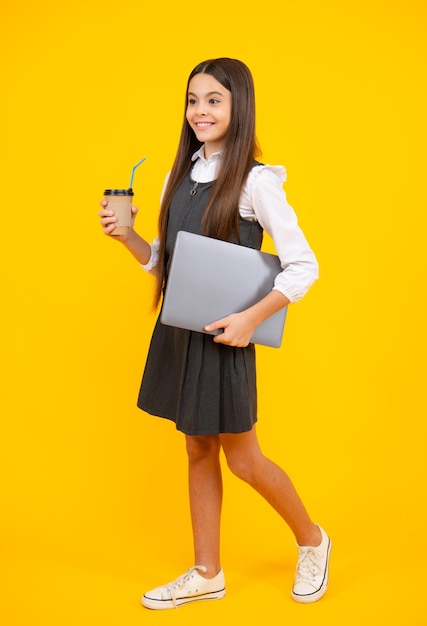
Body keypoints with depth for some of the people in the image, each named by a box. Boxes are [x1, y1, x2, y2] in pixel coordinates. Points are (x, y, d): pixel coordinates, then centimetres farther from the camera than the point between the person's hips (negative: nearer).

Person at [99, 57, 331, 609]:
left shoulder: (255, 181, -12)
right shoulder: (179, 178, 7)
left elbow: (304, 267, -13)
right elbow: (163, 262, 13)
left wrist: (251, 318, -22)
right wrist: (126, 234, -4)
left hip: (224, 336, -6)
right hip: (177, 332, 6)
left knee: (243, 460, 5)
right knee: (198, 451, 14)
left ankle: (311, 542, 31)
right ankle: (207, 574, 29)